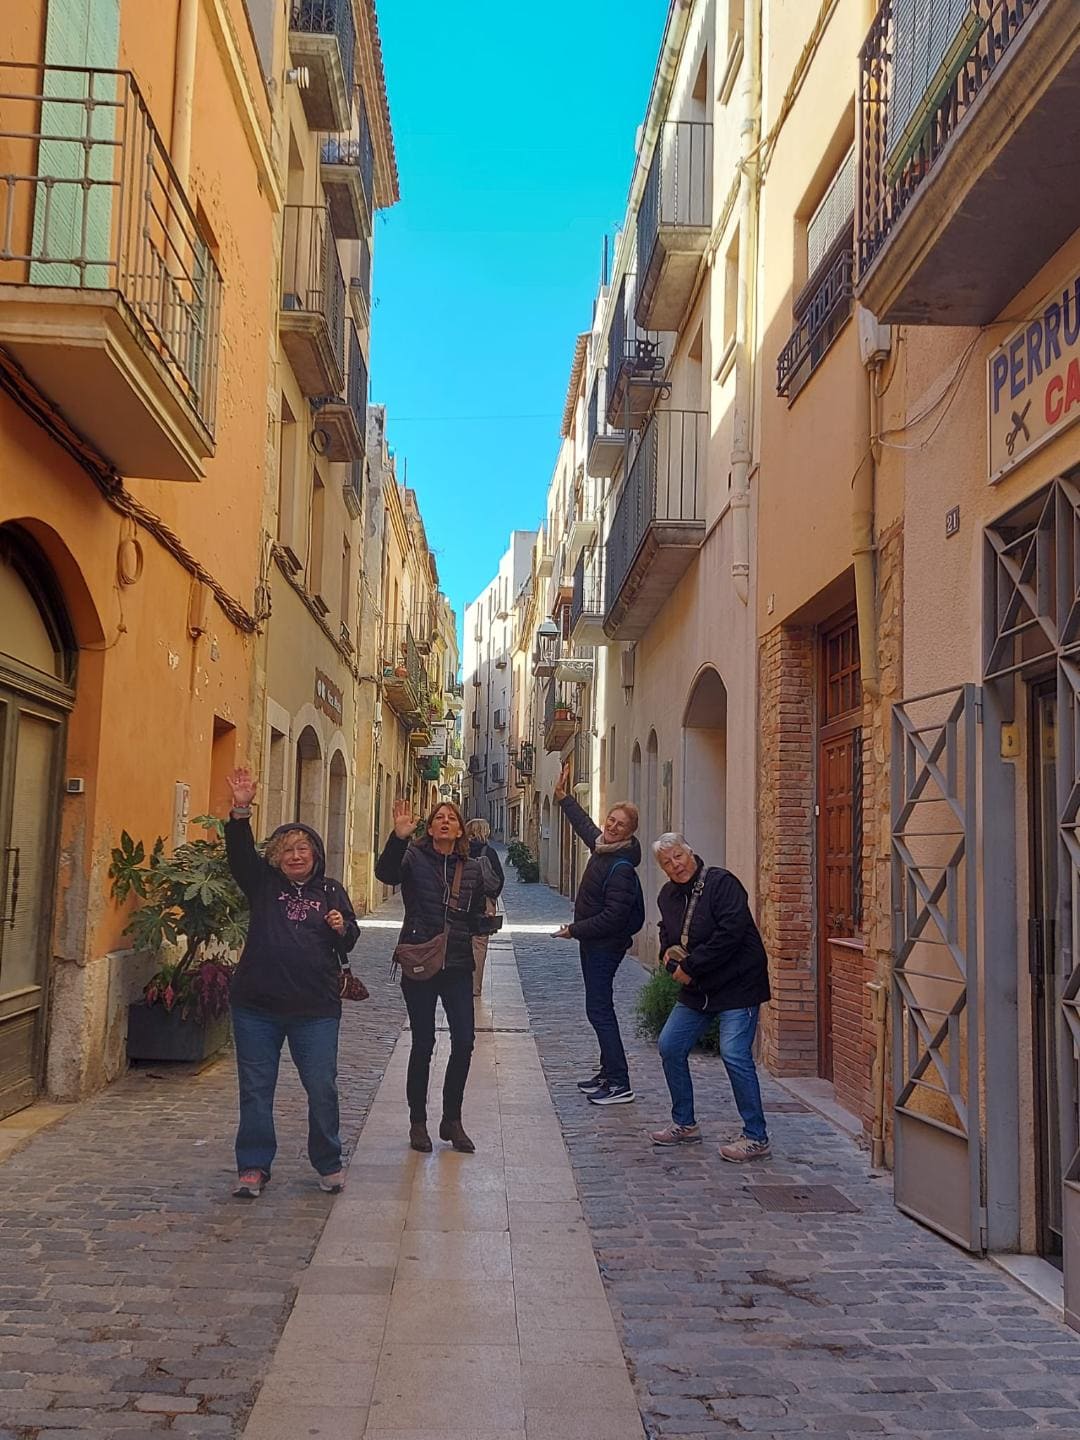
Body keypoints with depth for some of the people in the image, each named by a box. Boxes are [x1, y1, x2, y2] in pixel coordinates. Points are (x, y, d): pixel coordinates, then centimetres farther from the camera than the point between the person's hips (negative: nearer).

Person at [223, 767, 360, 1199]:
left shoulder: (331, 892, 7)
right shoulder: (264, 884, 5)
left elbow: (350, 942, 11)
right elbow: (240, 854, -10)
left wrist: (342, 928, -12)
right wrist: (241, 810, -23)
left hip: (315, 1009, 0)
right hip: (257, 1005, 1)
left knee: (322, 1088, 3)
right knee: (256, 1089, 7)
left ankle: (328, 1164, 20)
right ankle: (253, 1167, 19)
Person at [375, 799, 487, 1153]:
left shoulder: (472, 869, 9)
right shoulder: (414, 857, -2)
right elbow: (385, 873, -25)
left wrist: (487, 921, -2)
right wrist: (399, 837, -39)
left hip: (458, 965, 3)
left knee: (464, 1041, 1)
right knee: (423, 1043, 3)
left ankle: (452, 1120, 18)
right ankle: (418, 1121, 19)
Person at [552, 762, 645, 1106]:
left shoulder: (622, 867, -22)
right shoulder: (601, 846, 6)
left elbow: (613, 916, -26)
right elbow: (584, 824, 29)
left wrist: (575, 930, -17)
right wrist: (562, 797, 34)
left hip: (605, 945, -10)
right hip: (594, 941, 10)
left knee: (599, 1010, -10)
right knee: (600, 1009, 16)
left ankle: (620, 1084, -7)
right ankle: (609, 1072, 26)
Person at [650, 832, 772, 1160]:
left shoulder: (721, 882, -16)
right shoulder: (668, 896, 9)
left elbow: (730, 933, -25)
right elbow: (667, 934, 26)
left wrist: (690, 966, -20)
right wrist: (668, 953, 1)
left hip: (737, 985, -8)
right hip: (696, 990, 9)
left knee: (734, 1054, -15)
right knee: (670, 1046, 9)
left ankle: (756, 1138, -3)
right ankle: (685, 1124, 25)